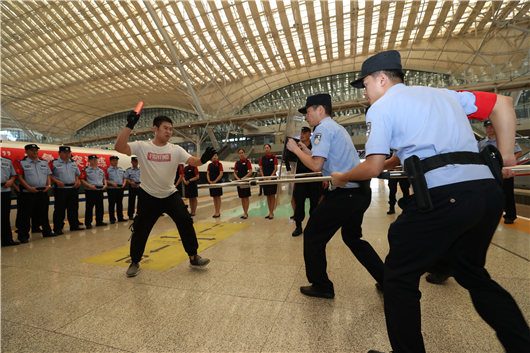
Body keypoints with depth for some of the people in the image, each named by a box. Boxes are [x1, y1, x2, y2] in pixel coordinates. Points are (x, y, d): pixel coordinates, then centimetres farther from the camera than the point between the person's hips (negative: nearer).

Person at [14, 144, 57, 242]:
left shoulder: (44, 163, 14)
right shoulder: (21, 163, 0)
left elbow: (48, 175, 14)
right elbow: (19, 177, -7)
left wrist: (48, 185, -3)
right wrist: (29, 188, -17)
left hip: (43, 193, 4)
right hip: (28, 193, -4)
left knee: (44, 213, 13)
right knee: (25, 216, 2)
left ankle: (47, 231, 23)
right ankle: (23, 236, 11)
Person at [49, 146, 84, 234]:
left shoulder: (74, 163, 13)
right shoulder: (54, 163, -2)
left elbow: (77, 173, 21)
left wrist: (77, 181, 4)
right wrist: (57, 181, -17)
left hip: (73, 188, 5)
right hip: (61, 189, -5)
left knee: (73, 208, 11)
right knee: (59, 209, 1)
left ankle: (74, 225, 21)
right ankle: (58, 228, 10)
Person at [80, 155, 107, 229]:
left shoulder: (101, 170, 15)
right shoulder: (86, 170, -2)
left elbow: (104, 178, 21)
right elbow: (82, 179, -8)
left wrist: (105, 184, 2)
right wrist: (90, 186, -18)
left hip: (100, 190, 5)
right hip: (90, 191, -5)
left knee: (100, 207, 10)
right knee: (89, 207, -1)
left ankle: (99, 221, 19)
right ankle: (88, 223, 7)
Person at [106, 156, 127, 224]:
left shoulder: (121, 169, 15)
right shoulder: (107, 169, -2)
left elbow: (124, 178, 18)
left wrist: (124, 183, 0)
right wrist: (112, 183, -19)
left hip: (120, 188, 5)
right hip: (112, 189, -5)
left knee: (120, 203, 10)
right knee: (112, 204, 0)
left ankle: (120, 217, 17)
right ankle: (112, 219, 7)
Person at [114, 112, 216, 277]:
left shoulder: (176, 150, -4)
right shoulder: (142, 147, -6)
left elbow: (192, 161, -16)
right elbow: (119, 147, -20)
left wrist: (203, 159, -39)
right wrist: (130, 125, -27)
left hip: (171, 195, 1)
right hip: (148, 196, -1)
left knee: (186, 222, -8)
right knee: (140, 229, 6)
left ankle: (194, 257, 7)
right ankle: (135, 262, 31)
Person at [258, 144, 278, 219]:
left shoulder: (274, 157, -1)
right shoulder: (262, 158, 9)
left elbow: (276, 168, -5)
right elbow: (260, 169, 8)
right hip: (265, 179, 4)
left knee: (272, 196, -2)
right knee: (268, 196, 8)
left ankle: (272, 213, 3)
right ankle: (270, 212, 16)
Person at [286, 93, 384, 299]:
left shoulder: (323, 128, -10)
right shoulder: (338, 128, 21)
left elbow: (316, 166, -21)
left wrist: (296, 149, -7)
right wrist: (307, 151, 18)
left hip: (344, 193, -10)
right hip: (360, 191, 10)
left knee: (313, 236, 3)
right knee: (353, 237, 25)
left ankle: (321, 287, 16)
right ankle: (385, 279, 33)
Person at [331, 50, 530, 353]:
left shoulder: (381, 107, 4)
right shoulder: (442, 94, 24)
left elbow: (373, 168, -2)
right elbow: (503, 104, 23)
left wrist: (342, 177, 15)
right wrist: (506, 158, 23)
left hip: (442, 195, -8)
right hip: (488, 190, 8)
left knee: (400, 278, 8)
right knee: (473, 274, 27)